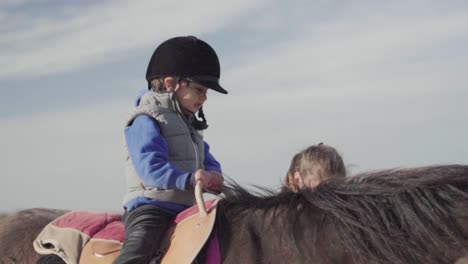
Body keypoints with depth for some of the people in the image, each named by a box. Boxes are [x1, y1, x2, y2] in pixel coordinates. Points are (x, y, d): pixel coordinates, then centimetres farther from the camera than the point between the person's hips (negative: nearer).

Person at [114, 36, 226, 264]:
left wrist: (213, 176, -6)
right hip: (149, 208, -9)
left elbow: (208, 161, 19)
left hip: (184, 210, 9)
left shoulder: (189, 125, 21)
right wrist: (189, 179, -33)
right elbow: (150, 167, -20)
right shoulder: (146, 121, -8)